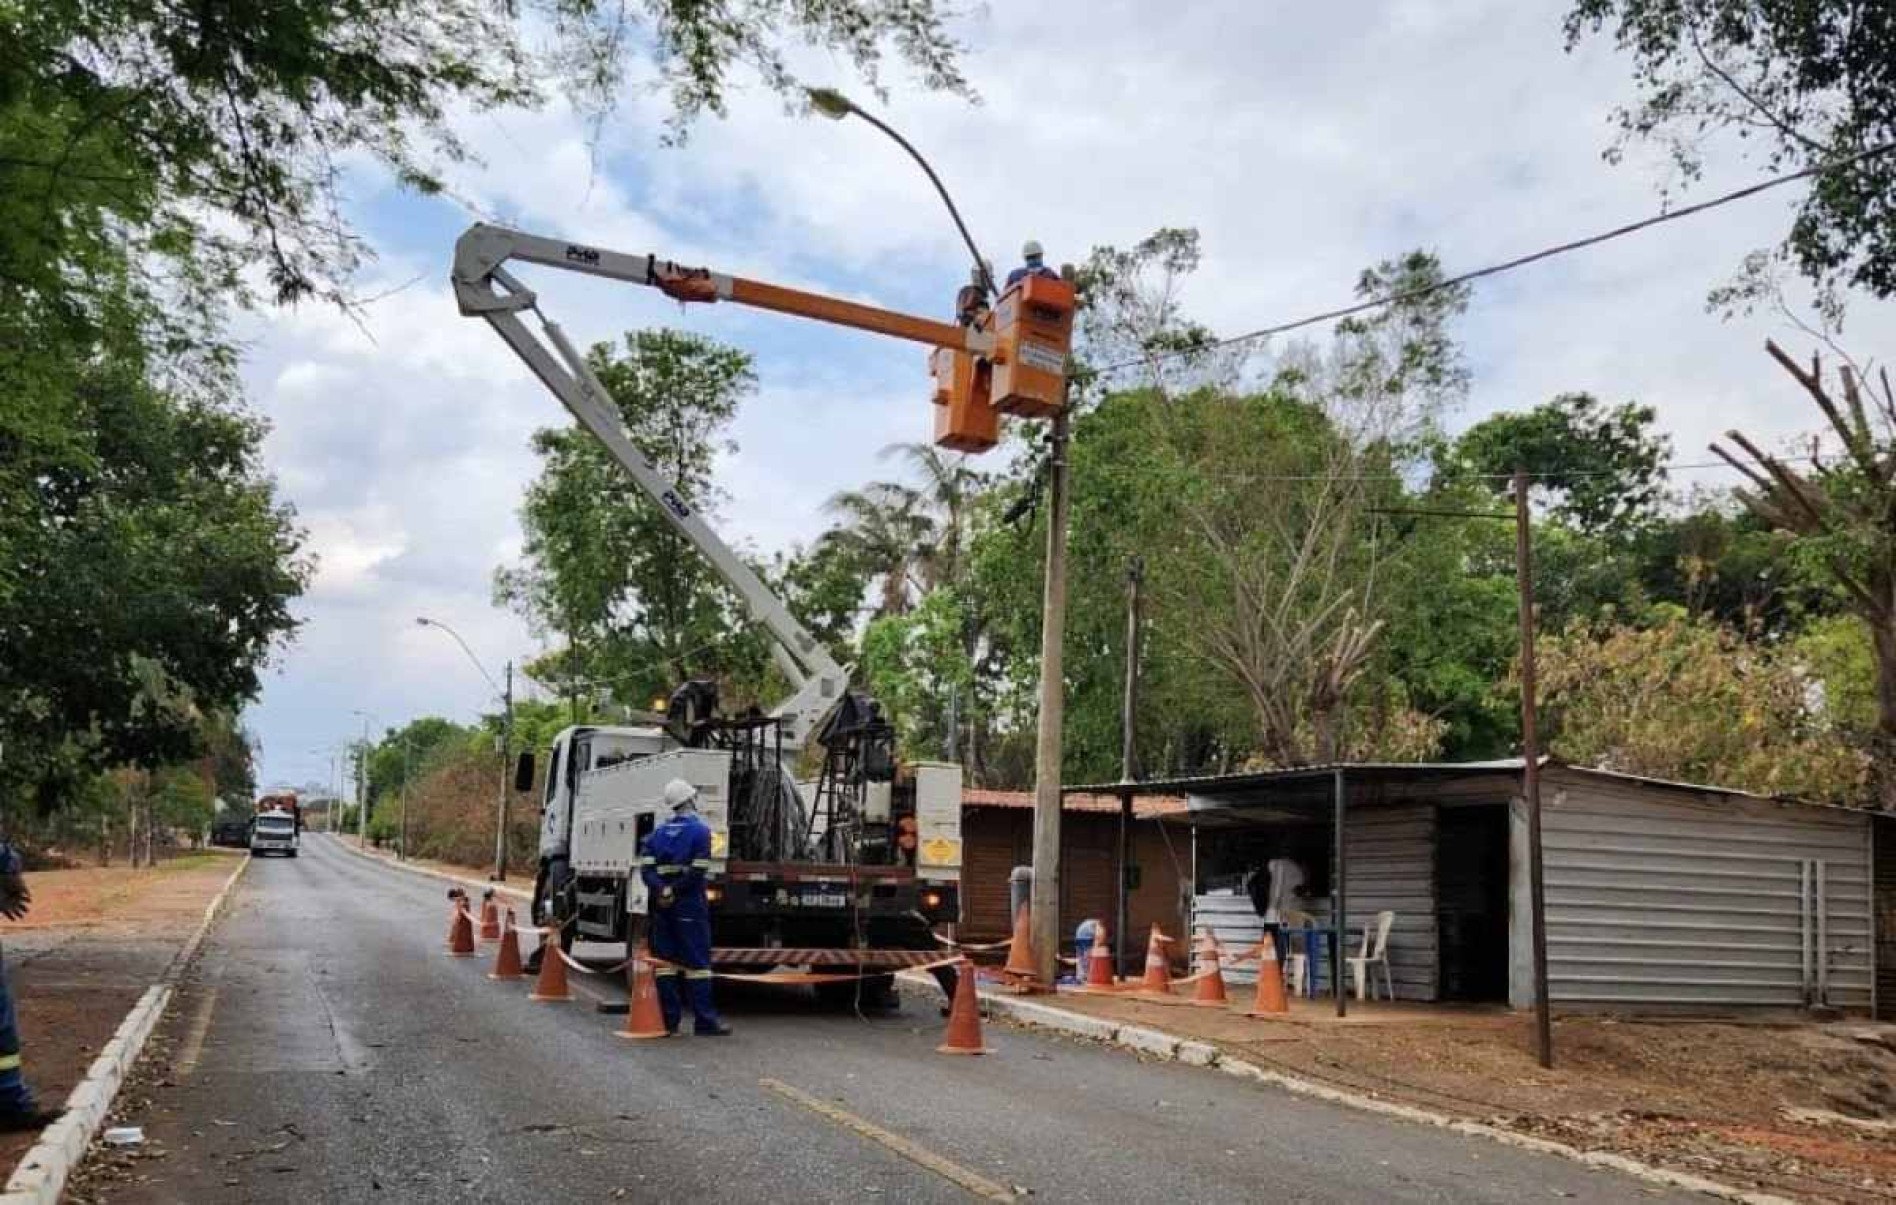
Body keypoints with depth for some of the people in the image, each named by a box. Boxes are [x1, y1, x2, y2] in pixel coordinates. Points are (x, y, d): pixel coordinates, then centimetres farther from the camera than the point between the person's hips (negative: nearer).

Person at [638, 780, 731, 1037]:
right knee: (697, 961, -2)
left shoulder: (658, 832, 11)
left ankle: (668, 1019, 11)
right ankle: (704, 1021, -2)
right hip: (689, 904, -5)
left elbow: (646, 866, -2)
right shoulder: (700, 830, -5)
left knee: (665, 960, 10)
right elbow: (697, 872, -15)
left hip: (661, 906, 5)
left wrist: (662, 890, -12)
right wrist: (674, 891, -10)